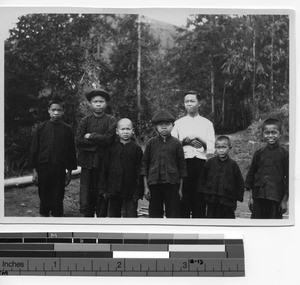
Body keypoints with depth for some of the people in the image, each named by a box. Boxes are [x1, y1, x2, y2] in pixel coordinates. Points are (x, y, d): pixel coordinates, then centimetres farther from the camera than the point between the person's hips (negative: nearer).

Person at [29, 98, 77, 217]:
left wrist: (70, 170, 2)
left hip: (60, 170, 0)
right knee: (44, 196, 9)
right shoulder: (41, 128, 1)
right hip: (43, 169, 0)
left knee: (58, 198, 4)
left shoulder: (67, 130, 0)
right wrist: (34, 170, -1)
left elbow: (71, 151, 4)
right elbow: (34, 149, 2)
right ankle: (44, 215, 24)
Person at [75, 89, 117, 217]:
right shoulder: (85, 121, 10)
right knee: (85, 201, -1)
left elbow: (109, 139, -11)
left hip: (103, 164, -2)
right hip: (87, 164, 2)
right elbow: (78, 141, -2)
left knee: (101, 197, 1)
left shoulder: (111, 121, 4)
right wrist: (98, 141, -8)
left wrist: (90, 136, -6)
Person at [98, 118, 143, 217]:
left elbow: (139, 172, -3)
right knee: (112, 215, 11)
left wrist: (137, 192, -8)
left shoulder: (136, 149, -1)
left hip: (130, 193, -3)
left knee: (130, 215, -2)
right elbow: (104, 169, 8)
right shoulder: (112, 148, 6)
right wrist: (103, 189, 3)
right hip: (113, 191, 3)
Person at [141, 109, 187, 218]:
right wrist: (146, 187, 2)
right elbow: (145, 164, 7)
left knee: (173, 213, 2)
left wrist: (180, 188, 3)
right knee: (155, 213, 6)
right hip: (154, 183, 1)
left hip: (172, 184, -1)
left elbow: (182, 166, 6)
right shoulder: (151, 143, 5)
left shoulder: (176, 143, 3)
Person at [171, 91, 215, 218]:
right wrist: (186, 141, -9)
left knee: (199, 198, -3)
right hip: (183, 163, 0)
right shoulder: (178, 123, 14)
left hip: (201, 163, 0)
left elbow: (211, 149, 4)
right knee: (183, 197, -3)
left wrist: (197, 138, -9)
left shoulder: (207, 123, 12)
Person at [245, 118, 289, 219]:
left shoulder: (284, 154, -2)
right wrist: (250, 196, 7)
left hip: (276, 198, -2)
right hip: (259, 196, 2)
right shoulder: (259, 153, 5)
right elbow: (251, 173, 10)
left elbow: (288, 177, -1)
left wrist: (285, 200, -4)